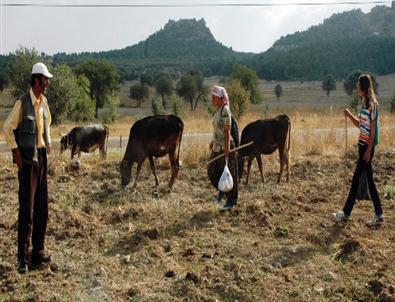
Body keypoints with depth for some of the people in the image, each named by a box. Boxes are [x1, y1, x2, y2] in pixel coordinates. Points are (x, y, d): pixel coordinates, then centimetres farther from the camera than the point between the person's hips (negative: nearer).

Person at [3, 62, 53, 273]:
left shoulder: (44, 101, 9)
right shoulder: (23, 102, -13)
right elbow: (8, 127, -8)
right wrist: (15, 151, -12)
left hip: (42, 156, 8)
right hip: (28, 158, -7)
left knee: (42, 207, 11)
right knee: (27, 208, -6)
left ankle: (38, 252, 21)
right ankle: (22, 258, 2)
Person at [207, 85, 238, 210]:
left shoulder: (225, 111, -15)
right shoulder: (217, 111, 10)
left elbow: (227, 131, -19)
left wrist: (227, 148, -22)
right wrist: (213, 141, 20)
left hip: (225, 146, -8)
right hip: (217, 147, 8)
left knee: (228, 173, 2)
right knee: (212, 171, 10)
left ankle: (231, 202, 14)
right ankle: (222, 190, 33)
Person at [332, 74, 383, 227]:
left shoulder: (372, 104, -15)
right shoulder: (364, 103, 12)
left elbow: (372, 129, -17)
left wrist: (369, 150, -18)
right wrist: (349, 115, 5)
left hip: (368, 147, -9)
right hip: (363, 145, 9)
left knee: (356, 179, -3)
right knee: (369, 180, 10)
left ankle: (346, 214, 6)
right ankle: (379, 215, 16)